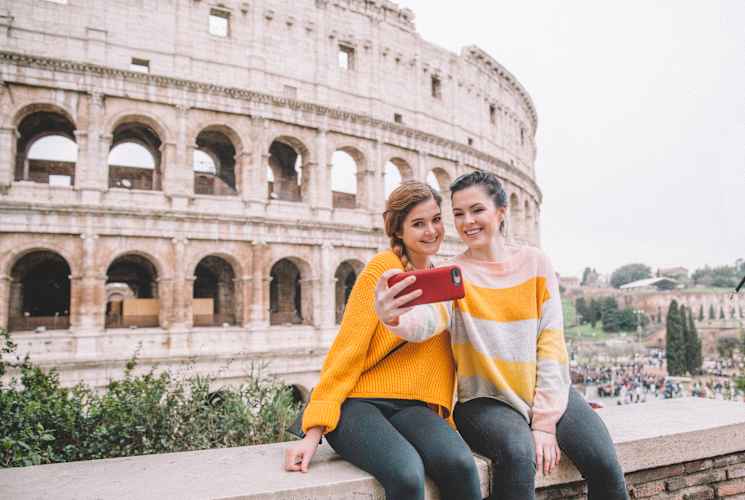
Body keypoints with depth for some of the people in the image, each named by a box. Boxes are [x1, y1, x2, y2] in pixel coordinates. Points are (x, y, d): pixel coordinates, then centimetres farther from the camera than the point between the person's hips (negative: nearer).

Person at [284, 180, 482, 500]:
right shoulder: (383, 267, -7)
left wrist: (440, 415, 9)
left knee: (459, 462, -27)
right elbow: (348, 348, -11)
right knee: (407, 473, -33)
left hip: (410, 407, 5)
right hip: (357, 402, -4)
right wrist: (313, 433, -14)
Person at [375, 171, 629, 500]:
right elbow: (427, 322, -26)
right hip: (486, 400, -2)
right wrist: (392, 316, -50)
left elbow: (551, 342, -3)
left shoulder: (535, 263, 2)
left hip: (547, 393, 3)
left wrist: (545, 421, -11)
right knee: (518, 454, -31)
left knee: (604, 464, -19)